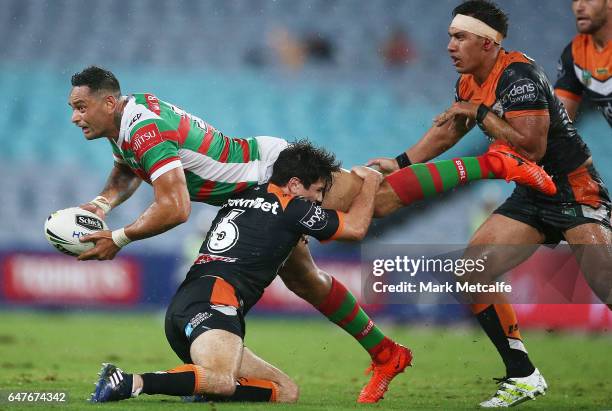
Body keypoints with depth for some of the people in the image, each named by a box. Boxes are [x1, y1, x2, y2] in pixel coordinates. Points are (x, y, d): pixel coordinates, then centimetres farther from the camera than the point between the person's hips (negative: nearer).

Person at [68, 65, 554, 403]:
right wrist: (101, 204, -3)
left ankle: (491, 163, -8)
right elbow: (126, 175, 18)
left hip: (276, 170, -10)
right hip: (267, 192, 10)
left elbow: (174, 208, -35)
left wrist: (118, 239, -26)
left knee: (379, 199, -15)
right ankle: (383, 354, 25)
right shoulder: (128, 116, 3)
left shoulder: (146, 132, -28)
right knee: (303, 280, 13)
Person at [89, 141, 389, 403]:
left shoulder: (244, 196, 26)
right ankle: (131, 383, -41)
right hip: (211, 299, -9)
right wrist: (370, 181, 33)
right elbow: (356, 227, 17)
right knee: (222, 381, -37)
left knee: (286, 391, 6)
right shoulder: (290, 208, 4)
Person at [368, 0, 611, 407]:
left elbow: (531, 147, -28)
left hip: (575, 190, -9)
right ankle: (523, 377, 5)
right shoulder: (470, 85, 7)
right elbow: (446, 132, 25)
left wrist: (480, 113, -20)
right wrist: (399, 163, 22)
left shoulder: (518, 75, -21)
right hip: (532, 196, 9)